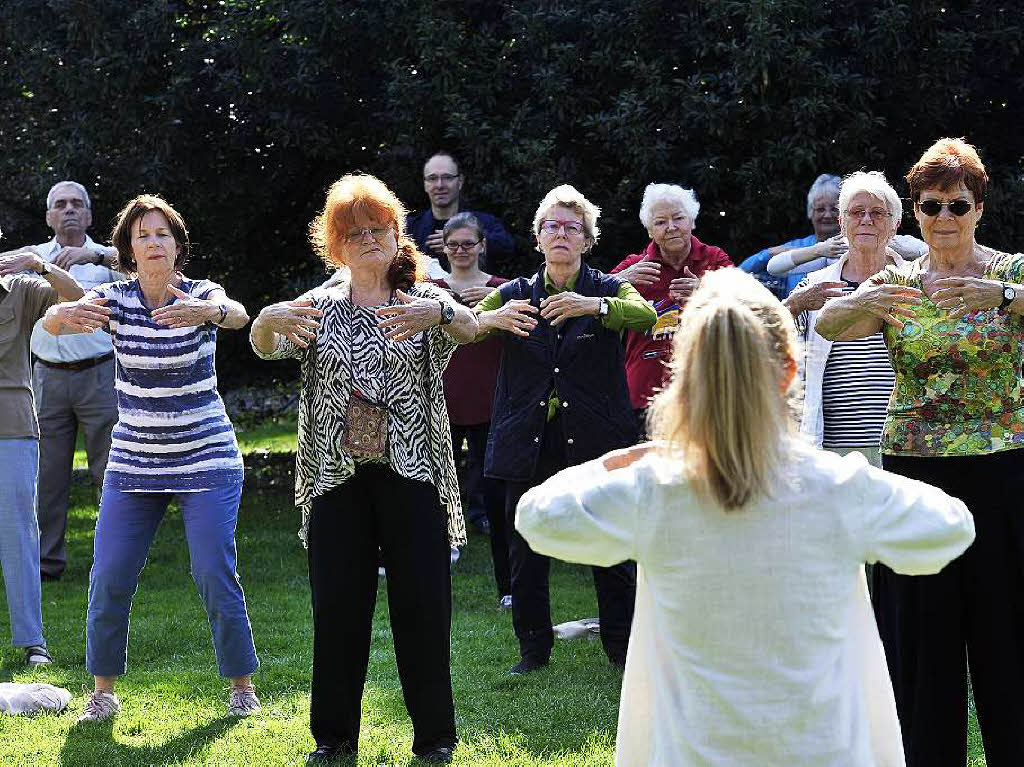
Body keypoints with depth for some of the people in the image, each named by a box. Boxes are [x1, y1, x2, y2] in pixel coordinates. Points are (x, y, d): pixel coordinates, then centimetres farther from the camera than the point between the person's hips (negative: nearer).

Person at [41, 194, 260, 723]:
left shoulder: (202, 295, -7)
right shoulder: (113, 299, -4)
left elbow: (237, 314, -31)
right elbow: (50, 321, -22)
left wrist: (206, 312, -55)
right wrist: (67, 315, -48)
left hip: (207, 461, -2)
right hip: (133, 463, 2)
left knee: (215, 575, -7)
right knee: (109, 577, -2)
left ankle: (241, 685, 8)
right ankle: (103, 691, 12)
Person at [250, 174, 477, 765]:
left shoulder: (426, 303, 4)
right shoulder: (320, 308, 10)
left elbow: (469, 327, -16)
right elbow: (268, 348, -7)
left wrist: (439, 311, -40)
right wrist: (270, 321, -32)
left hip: (412, 474, -2)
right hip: (338, 478, 2)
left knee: (423, 605, 0)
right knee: (338, 606, 5)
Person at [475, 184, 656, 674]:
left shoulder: (609, 290, 8)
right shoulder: (515, 294, 13)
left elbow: (645, 315, -15)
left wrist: (594, 306, -33)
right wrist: (492, 319, -25)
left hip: (595, 441, -2)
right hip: (530, 444, 2)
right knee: (526, 554, 3)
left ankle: (622, 648, 12)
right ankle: (533, 649, 16)